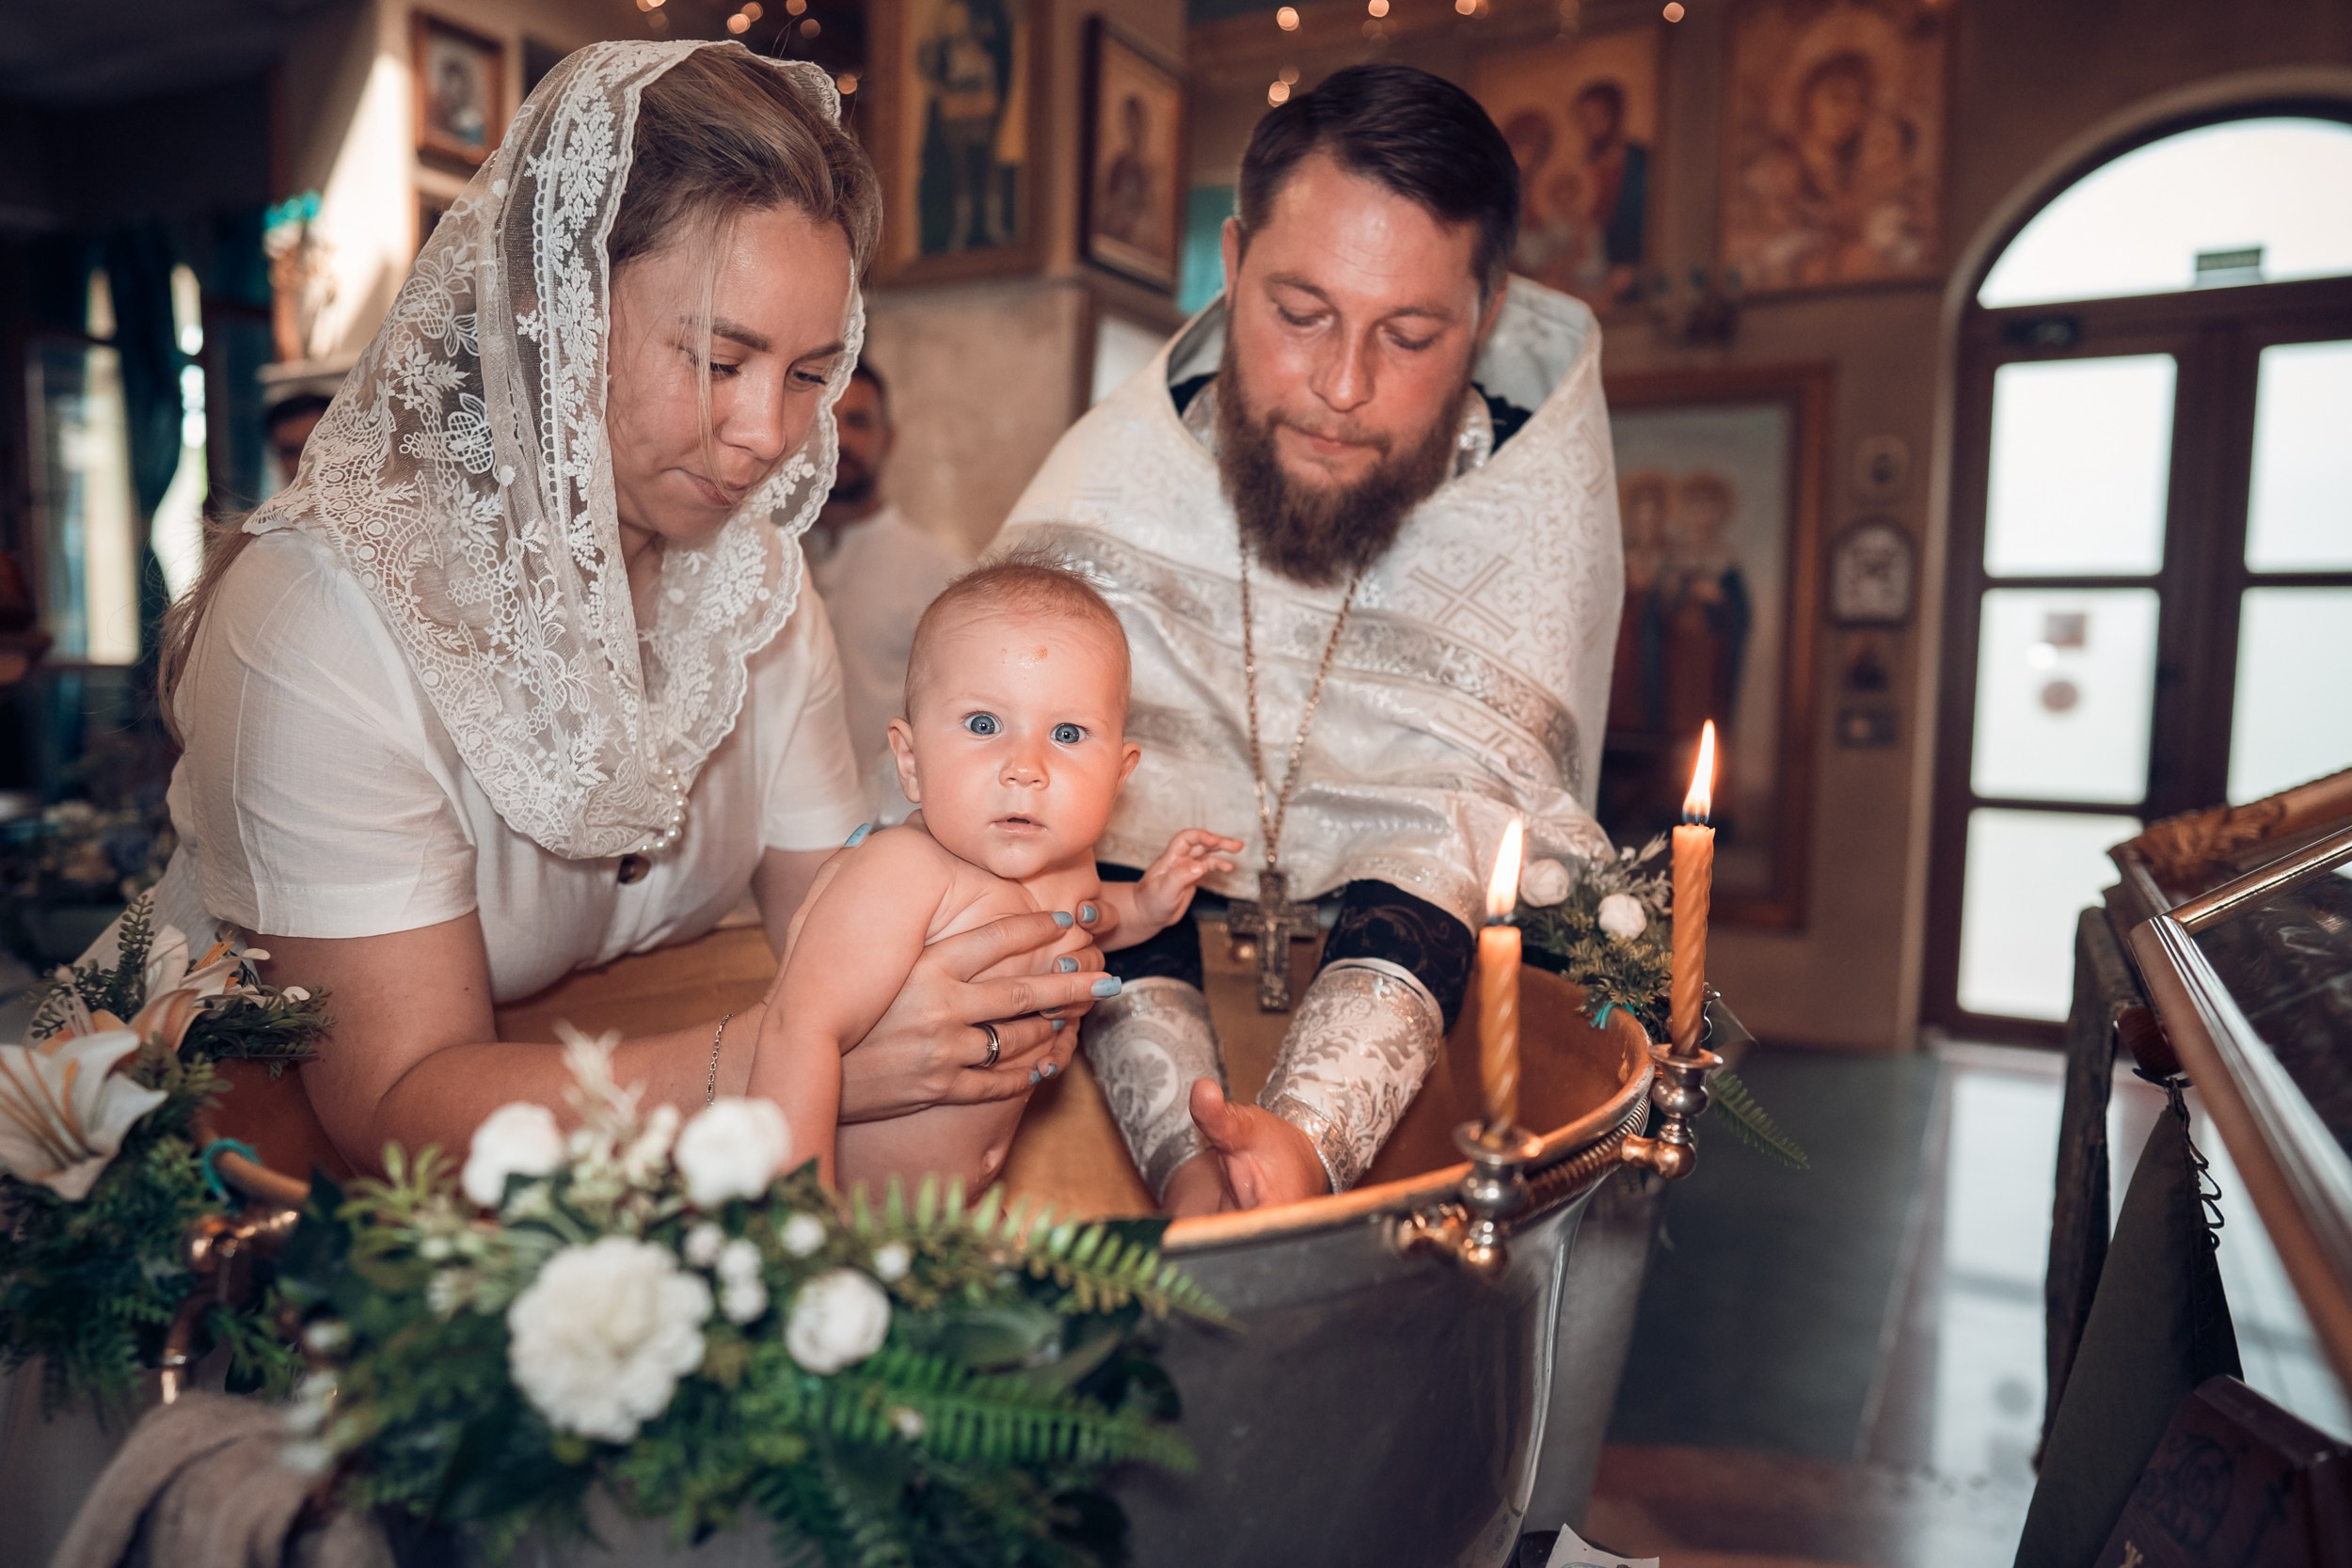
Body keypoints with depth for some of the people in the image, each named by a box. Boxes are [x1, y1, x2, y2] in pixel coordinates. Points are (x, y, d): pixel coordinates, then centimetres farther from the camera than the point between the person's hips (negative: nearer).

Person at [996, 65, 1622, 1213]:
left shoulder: (1541, 498, -11)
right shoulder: (1108, 477, -11)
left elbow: (1469, 829, -20)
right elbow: (1105, 824, -18)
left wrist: (1309, 1136, -36)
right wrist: (1189, 1158, -33)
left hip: (1448, 999, -2)